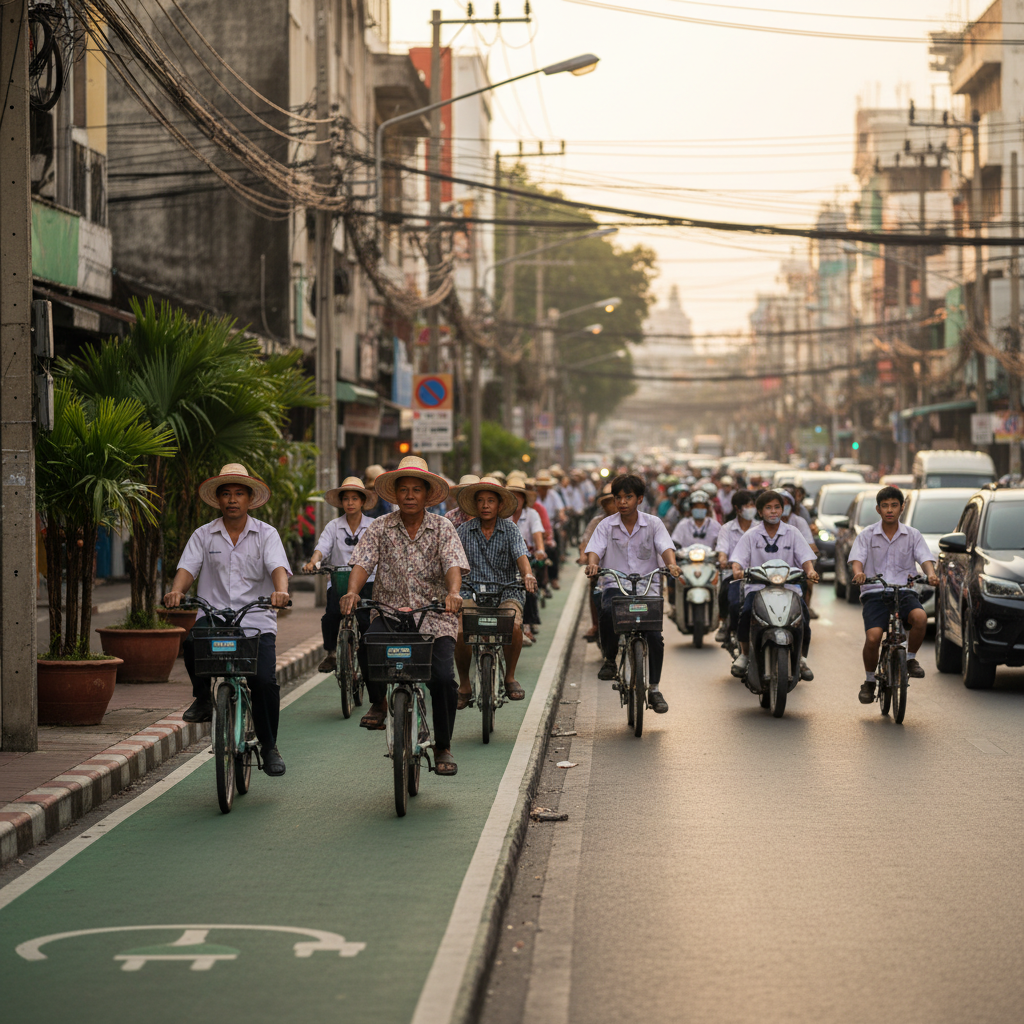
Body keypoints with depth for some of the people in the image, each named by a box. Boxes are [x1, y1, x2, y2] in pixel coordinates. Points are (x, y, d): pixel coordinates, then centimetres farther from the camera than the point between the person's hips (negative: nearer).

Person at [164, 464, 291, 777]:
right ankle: (202, 698, -5)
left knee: (264, 680, -17)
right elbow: (187, 568, -1)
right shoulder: (203, 535, 12)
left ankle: (269, 747, 5)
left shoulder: (266, 534, 8)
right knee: (193, 641, -33)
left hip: (256, 620, -1)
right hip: (213, 616, 1)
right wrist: (176, 590, -24)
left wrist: (281, 590, -31)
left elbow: (278, 567, -8)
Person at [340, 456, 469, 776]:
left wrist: (453, 593, -33)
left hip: (434, 616, 0)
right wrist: (352, 591, -28)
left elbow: (453, 564, -11)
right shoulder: (380, 528, 5)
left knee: (443, 677, -17)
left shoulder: (442, 528, 3)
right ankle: (379, 702, 2)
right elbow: (362, 563, -7)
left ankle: (443, 748, 3)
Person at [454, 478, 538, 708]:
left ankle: (510, 676, -4)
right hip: (472, 593, 0)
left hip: (506, 593, 0)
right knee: (459, 632, -27)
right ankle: (464, 684, -2)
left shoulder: (510, 530, 3)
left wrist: (527, 574, -34)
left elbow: (521, 555, -12)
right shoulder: (465, 530, 6)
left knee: (514, 626, -31)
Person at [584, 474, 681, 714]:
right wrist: (592, 563, -28)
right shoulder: (606, 525, 8)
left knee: (654, 634, -18)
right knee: (607, 612, -35)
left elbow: (665, 547, -7)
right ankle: (609, 658, -9)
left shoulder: (653, 523, 7)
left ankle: (654, 689, -5)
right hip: (615, 585, 0)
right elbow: (595, 549, -4)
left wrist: (671, 564, -30)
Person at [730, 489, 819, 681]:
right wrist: (737, 570, -23)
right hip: (758, 586, 0)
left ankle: (801, 658, -1)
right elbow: (739, 558, -1)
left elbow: (805, 557, 1)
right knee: (746, 612, -27)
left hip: (789, 585, 1)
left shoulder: (792, 533, 9)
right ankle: (744, 654, -5)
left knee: (803, 615, -22)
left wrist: (810, 571, -20)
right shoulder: (751, 535, 8)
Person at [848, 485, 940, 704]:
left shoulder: (912, 535, 11)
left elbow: (925, 559, 0)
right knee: (873, 637, -24)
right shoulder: (867, 535, 8)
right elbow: (856, 560, -3)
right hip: (874, 593, -1)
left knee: (920, 617, -33)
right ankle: (869, 681, 1)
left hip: (904, 592, 1)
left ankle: (910, 659, -5)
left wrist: (930, 574, -24)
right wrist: (858, 572, -28)